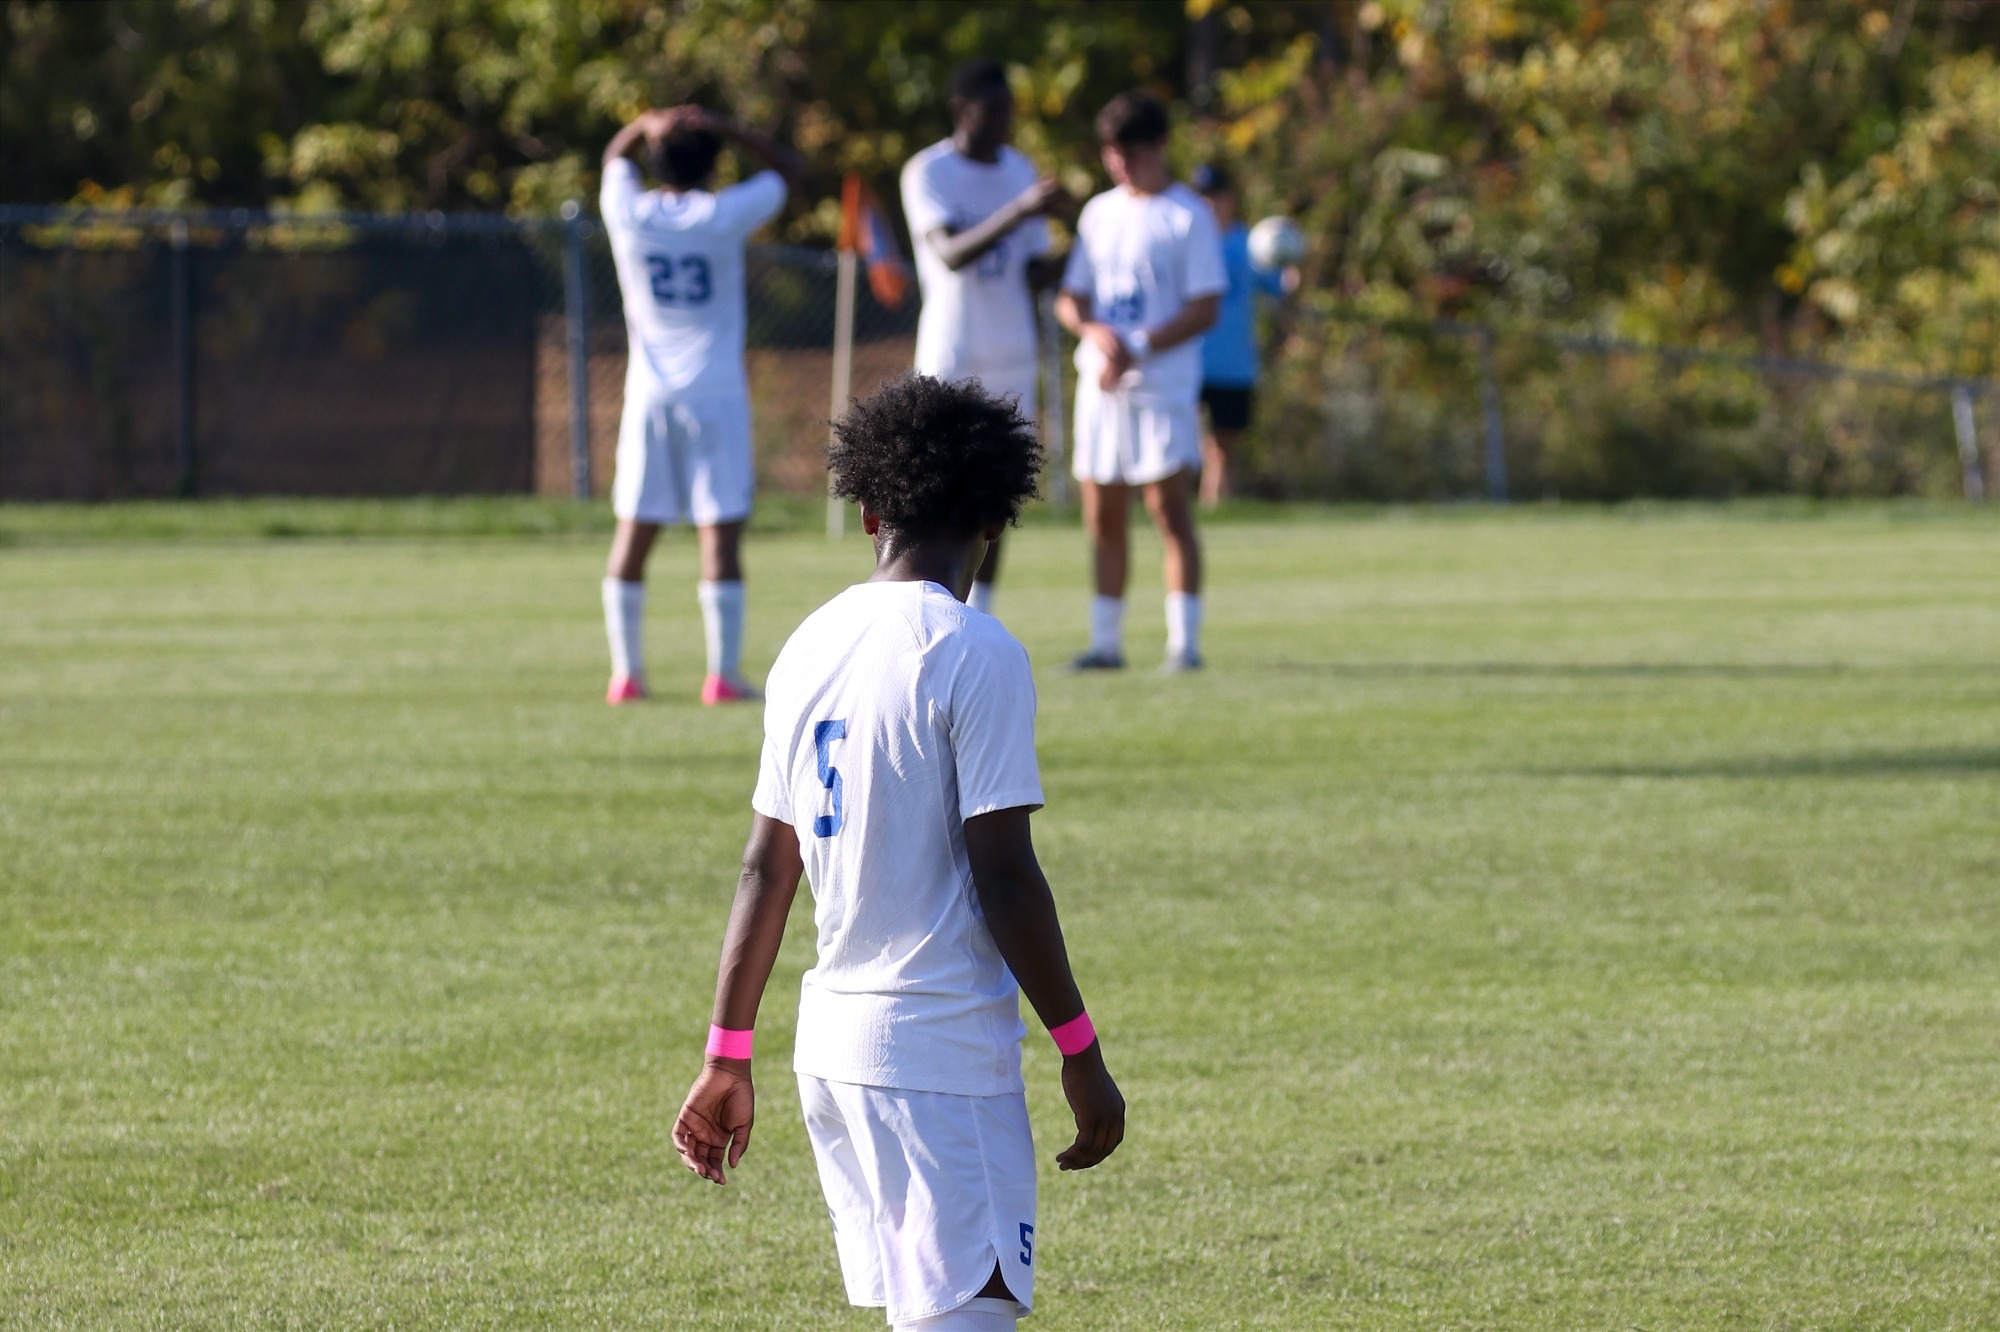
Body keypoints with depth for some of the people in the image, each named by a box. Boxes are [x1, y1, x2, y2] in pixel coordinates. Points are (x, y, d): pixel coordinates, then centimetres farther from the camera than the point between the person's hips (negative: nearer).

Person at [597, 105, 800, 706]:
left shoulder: (629, 215, 0)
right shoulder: (723, 216, -7)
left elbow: (615, 155, 22)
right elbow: (786, 168, 8)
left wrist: (649, 124, 3)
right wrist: (723, 127, 0)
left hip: (649, 392, 3)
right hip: (715, 392, -3)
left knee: (634, 532, 7)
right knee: (721, 532, -4)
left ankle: (625, 672, 6)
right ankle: (724, 673, -7)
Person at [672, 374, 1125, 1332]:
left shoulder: (812, 646, 10)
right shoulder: (976, 656, -11)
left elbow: (767, 868, 13)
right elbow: (1002, 874, -13)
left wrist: (727, 1056, 17)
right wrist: (1080, 1052, -7)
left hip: (833, 1039, 8)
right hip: (946, 1054, -7)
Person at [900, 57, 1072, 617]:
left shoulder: (1021, 171, 10)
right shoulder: (927, 172, -7)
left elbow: (1033, 275, 13)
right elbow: (950, 255, -23)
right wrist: (1019, 211, -33)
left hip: (1012, 356, 6)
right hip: (951, 355, -5)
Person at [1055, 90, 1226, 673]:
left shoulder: (1188, 216, -2)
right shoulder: (1099, 213, 14)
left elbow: (1204, 309, -8)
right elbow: (1070, 299, 13)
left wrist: (1138, 349, -17)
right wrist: (1096, 331, -10)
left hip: (1161, 384, -5)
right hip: (1099, 384, 5)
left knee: (1169, 507, -9)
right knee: (1103, 515, 6)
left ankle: (1185, 641, -7)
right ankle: (1106, 641, 12)